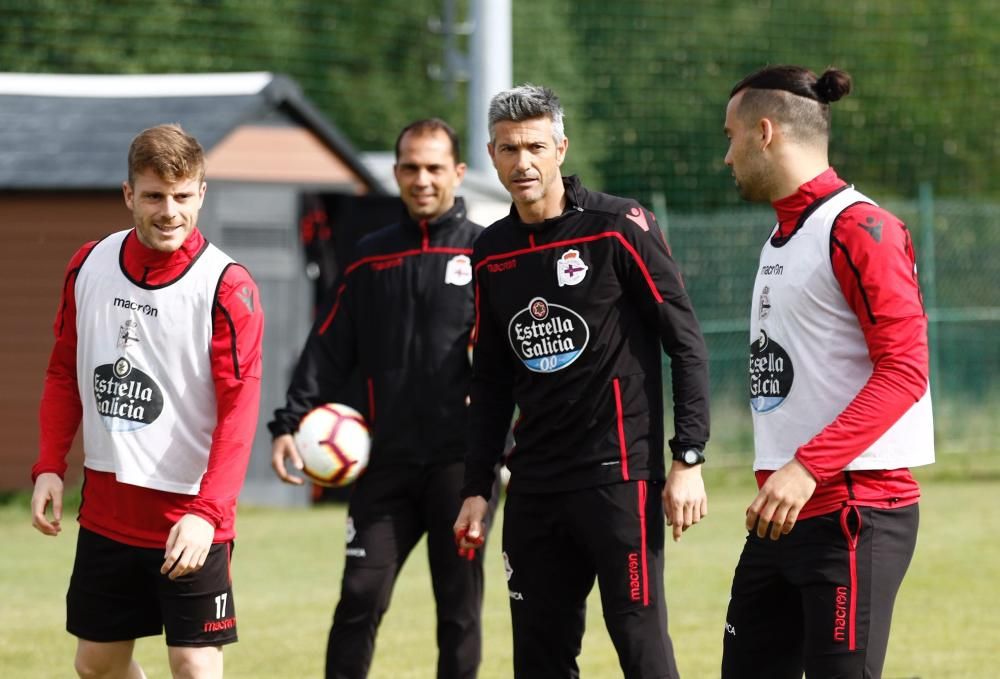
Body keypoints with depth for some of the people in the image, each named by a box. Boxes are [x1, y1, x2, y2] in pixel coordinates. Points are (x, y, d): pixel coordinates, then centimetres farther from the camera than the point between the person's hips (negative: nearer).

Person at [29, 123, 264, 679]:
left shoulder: (226, 287, -13)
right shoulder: (89, 266, 3)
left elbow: (239, 410, -17)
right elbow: (64, 373, 13)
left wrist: (207, 512, -27)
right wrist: (49, 467, 3)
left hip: (190, 518, -5)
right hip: (105, 510, 5)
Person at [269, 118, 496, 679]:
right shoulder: (371, 259, 12)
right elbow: (330, 349, 12)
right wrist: (290, 423, 1)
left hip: (462, 460, -2)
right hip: (389, 460, 2)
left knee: (459, 605, 3)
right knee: (361, 594, -4)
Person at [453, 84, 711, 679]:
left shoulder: (618, 227, -6)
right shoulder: (493, 255, 11)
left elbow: (687, 344, -6)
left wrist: (689, 460, -12)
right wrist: (477, 489, 15)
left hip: (619, 474, -6)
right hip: (535, 489, 6)